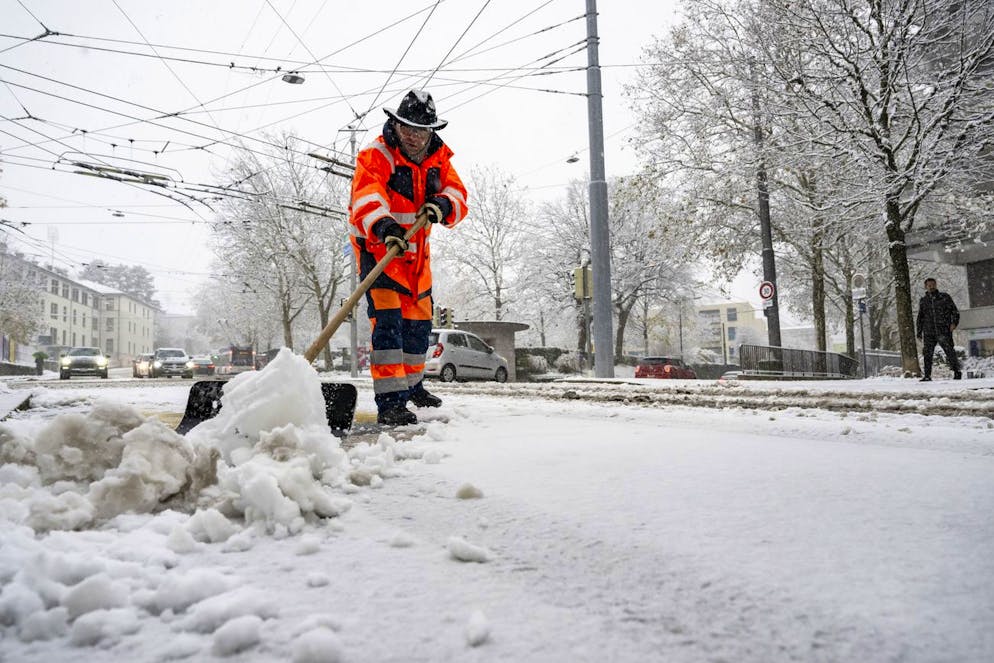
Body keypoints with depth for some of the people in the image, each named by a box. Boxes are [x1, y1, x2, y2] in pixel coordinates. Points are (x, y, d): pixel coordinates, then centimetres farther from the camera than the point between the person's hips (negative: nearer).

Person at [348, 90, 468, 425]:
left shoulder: (438, 158, 2)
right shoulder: (375, 155, -17)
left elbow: (457, 194, -9)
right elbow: (366, 197, -34)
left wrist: (442, 204, -33)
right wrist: (384, 227, -53)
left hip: (416, 251, 7)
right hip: (377, 247, -6)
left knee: (419, 320, 16)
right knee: (388, 319, -19)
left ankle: (412, 384, 37)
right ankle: (390, 402, -19)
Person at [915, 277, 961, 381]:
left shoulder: (945, 297, 8)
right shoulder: (923, 301, 15)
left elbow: (955, 311, 9)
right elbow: (920, 318, 20)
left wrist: (954, 322, -8)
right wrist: (919, 333, 15)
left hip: (944, 331, -2)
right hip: (928, 333, 3)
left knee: (950, 351, -7)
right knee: (927, 354, -1)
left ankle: (957, 372, 6)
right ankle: (927, 375, 5)